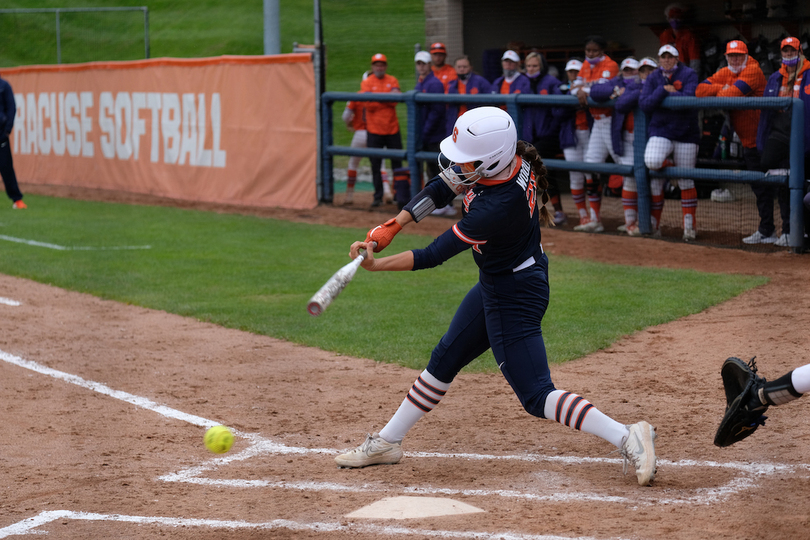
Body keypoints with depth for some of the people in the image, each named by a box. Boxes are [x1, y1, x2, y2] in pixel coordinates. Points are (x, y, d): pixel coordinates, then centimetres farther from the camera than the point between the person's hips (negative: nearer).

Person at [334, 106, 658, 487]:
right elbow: (443, 188, 1)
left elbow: (434, 256, -26)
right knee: (445, 360, 19)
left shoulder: (496, 208, -35)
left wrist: (376, 265, -17)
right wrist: (392, 226, -5)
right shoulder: (511, 159, -12)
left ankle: (627, 437, -11)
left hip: (515, 298, -10)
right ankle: (387, 442, 33)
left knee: (535, 395, -8)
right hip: (496, 286, 10)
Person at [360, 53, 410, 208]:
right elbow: (369, 105, -12)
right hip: (374, 130, -1)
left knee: (397, 163, 3)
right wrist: (388, 97, -13)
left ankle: (400, 195, 9)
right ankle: (378, 196, 9)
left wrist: (378, 98, -17)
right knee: (375, 165, 2)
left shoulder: (392, 81, 6)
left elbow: (394, 102, -9)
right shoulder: (366, 83, 1)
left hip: (392, 129, 1)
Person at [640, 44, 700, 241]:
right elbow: (644, 104, -6)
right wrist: (664, 90, -14)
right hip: (660, 131, 2)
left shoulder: (688, 75, -2)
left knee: (686, 182, 1)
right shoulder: (653, 78, 7)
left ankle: (690, 224, 10)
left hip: (686, 134, -2)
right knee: (651, 163, -24)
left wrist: (668, 94, -9)